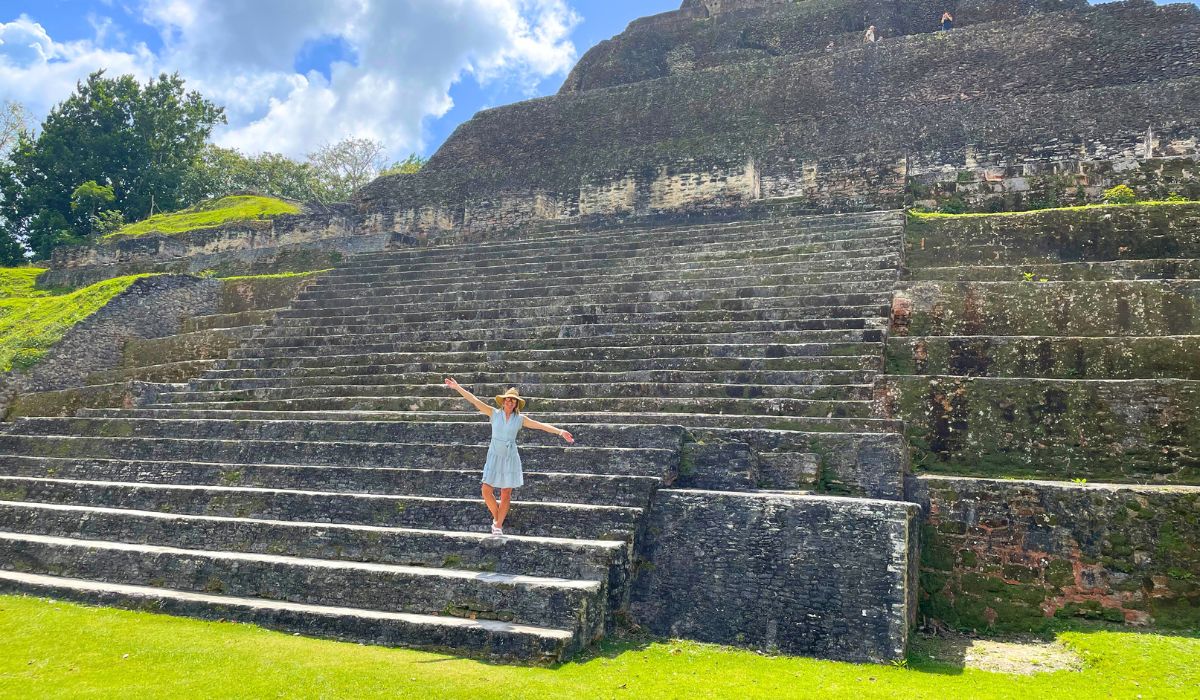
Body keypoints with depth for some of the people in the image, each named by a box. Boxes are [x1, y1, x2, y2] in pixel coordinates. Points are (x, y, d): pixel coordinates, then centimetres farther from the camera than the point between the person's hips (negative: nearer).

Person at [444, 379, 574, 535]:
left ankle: (498, 525, 16)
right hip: (494, 456, 0)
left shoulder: (520, 419, 1)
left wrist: (560, 432, -13)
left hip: (510, 457, 0)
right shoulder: (494, 413, 0)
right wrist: (457, 387, -11)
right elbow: (474, 400, -5)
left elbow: (542, 425, -3)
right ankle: (497, 518, 18)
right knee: (486, 491, -7)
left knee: (506, 494, 2)